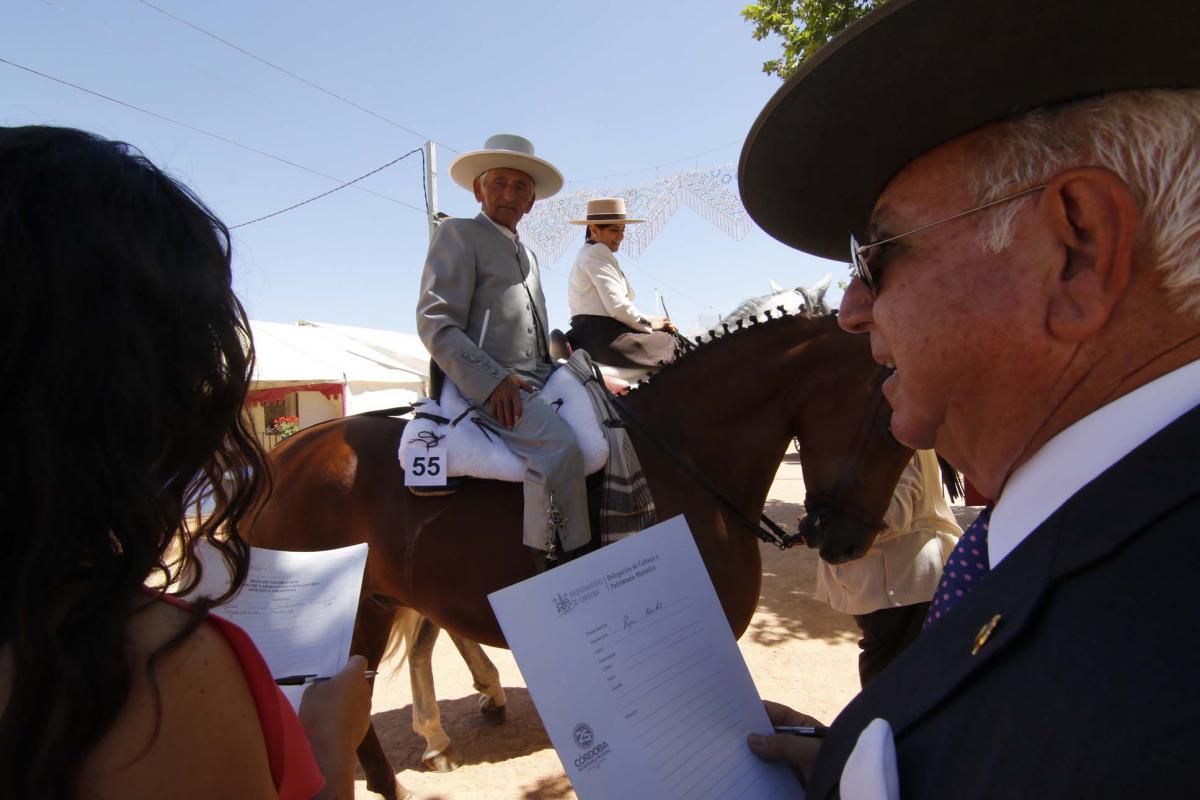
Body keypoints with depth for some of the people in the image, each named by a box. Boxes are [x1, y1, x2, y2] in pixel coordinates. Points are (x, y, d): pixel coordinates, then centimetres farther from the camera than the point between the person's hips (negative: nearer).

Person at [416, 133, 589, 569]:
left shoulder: (527, 254, 27)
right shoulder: (458, 234, 2)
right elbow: (435, 323, -10)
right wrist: (493, 380, -21)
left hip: (539, 379, 9)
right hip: (487, 384, -9)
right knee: (559, 445, -30)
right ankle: (556, 564, -21)